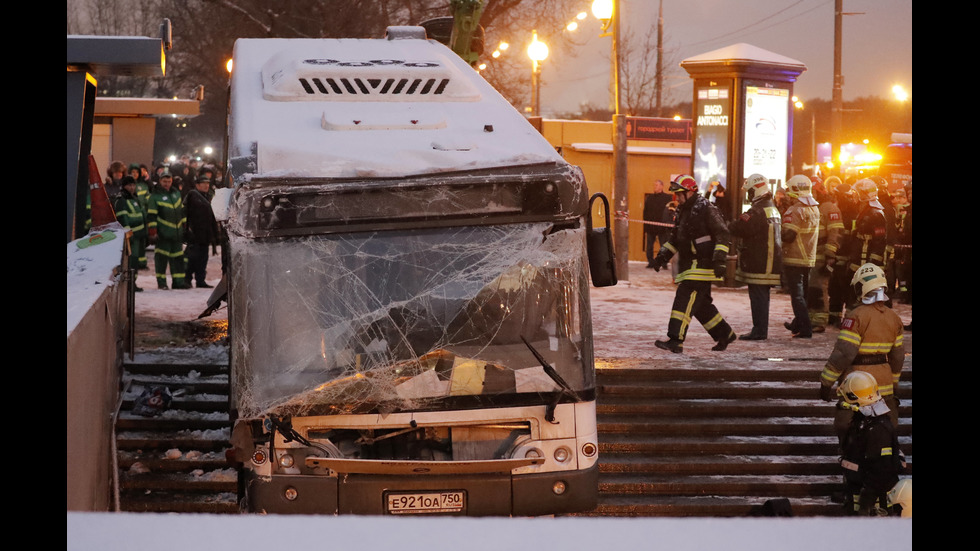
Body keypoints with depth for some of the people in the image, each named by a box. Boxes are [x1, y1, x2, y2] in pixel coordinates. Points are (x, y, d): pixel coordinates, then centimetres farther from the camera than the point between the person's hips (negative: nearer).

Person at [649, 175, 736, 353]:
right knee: (701, 304, 12)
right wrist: (663, 256, 14)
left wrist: (719, 260, -21)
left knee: (684, 299, -16)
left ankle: (675, 340, -20)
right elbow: (675, 238, 25)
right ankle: (725, 334, 25)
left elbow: (722, 235, -14)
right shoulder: (683, 211, 16)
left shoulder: (706, 209, -12)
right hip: (689, 264, 9)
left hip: (702, 264, -9)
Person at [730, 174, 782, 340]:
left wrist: (730, 224, -2)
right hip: (770, 262, 10)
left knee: (758, 297, -6)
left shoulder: (757, 211, -18)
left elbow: (738, 229, -22)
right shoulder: (773, 209, 16)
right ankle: (761, 330, 20)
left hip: (758, 263, -10)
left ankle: (759, 331, -4)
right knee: (762, 296, 14)